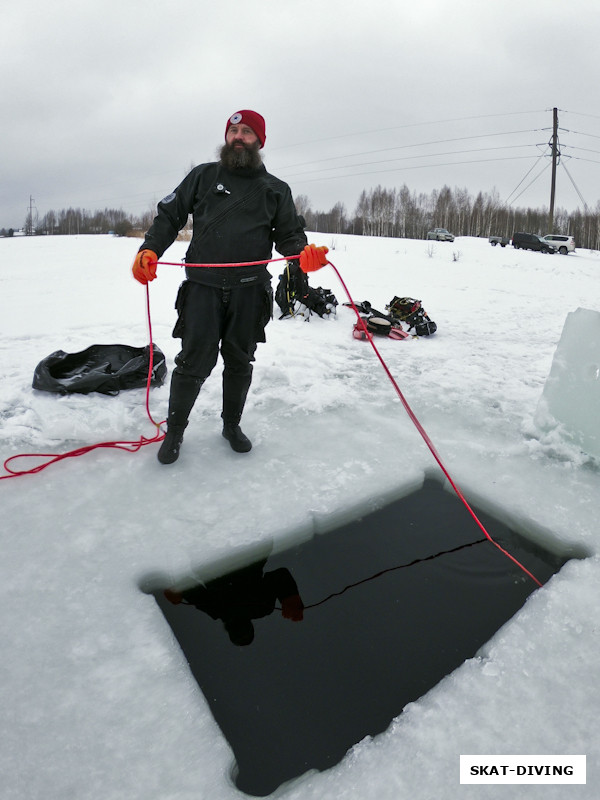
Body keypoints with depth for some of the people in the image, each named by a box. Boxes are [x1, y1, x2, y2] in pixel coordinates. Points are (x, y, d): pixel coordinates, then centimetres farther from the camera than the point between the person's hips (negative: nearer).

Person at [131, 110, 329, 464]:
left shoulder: (276, 189, 13)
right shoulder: (203, 176, 12)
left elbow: (288, 235, 9)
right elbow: (169, 216, 10)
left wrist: (305, 253, -14)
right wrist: (149, 250, -7)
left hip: (250, 290, 2)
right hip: (203, 286, -1)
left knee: (239, 362, 10)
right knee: (195, 362, -5)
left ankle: (232, 424, 29)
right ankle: (175, 429, 14)